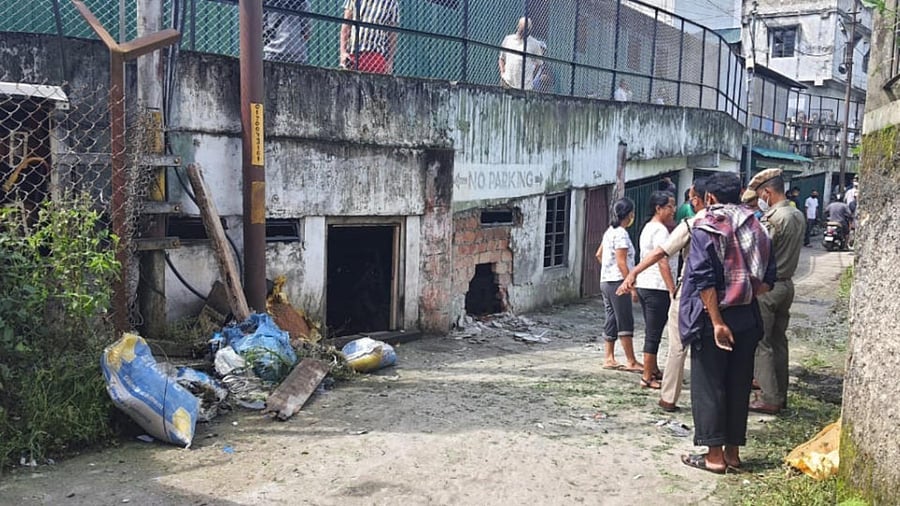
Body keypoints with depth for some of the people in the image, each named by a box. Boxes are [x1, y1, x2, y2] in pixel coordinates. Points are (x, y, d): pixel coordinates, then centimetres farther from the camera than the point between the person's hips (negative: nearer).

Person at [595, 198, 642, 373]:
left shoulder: (610, 232, 14)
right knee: (626, 322, -5)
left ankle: (609, 359, 14)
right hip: (618, 282, -9)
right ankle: (631, 362, -1)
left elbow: (599, 255, 22)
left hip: (606, 281, 9)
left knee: (612, 321, 11)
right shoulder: (621, 233, -15)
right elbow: (621, 262, -19)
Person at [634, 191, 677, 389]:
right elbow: (663, 262, -21)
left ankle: (653, 370, 28)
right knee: (654, 333, -4)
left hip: (644, 285, 10)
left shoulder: (648, 227, 16)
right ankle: (647, 377, 0)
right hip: (657, 287, -10)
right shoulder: (660, 230, -14)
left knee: (652, 332, 17)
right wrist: (672, 289, -22)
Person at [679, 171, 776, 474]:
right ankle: (733, 451, 21)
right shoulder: (755, 228, 6)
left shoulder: (705, 228, -10)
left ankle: (715, 455, 8)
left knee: (708, 386, 4)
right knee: (738, 386, 12)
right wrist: (745, 298, 15)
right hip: (747, 320, 5)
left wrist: (717, 322, -16)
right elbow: (767, 280, 6)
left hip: (712, 318, -5)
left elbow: (705, 280, -18)